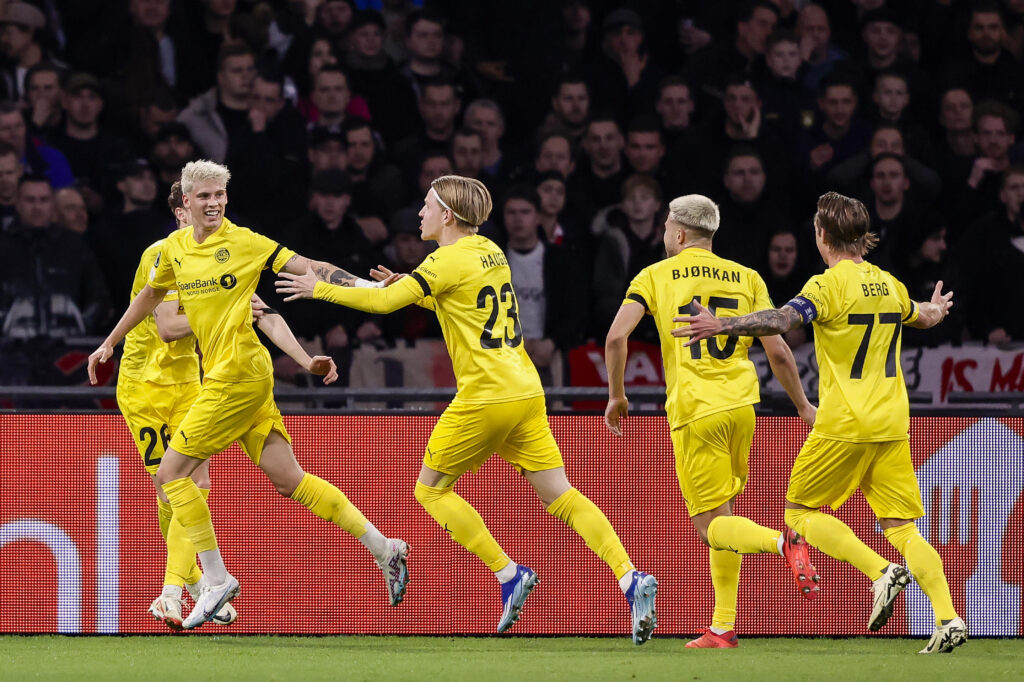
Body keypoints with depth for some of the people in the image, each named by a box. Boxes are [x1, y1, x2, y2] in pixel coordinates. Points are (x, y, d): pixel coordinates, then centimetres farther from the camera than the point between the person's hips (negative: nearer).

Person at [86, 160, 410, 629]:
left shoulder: (242, 242, -6)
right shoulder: (175, 248, 13)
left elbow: (305, 268, -5)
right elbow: (151, 295, 29)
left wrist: (365, 285, -14)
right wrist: (110, 342, 33)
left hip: (241, 372, -6)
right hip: (217, 375, 6)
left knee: (171, 472, -8)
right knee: (289, 480, 5)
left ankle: (216, 580, 0)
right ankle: (384, 548, 10)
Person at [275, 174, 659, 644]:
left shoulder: (450, 261, -10)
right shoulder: (489, 252, 14)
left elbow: (383, 302, -13)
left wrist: (319, 289, -2)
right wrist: (409, 289, 22)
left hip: (485, 396, -8)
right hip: (526, 391, 8)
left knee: (431, 489, 7)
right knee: (558, 495, 3)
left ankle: (509, 575, -1)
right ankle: (630, 578, -12)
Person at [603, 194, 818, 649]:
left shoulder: (656, 276, 5)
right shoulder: (747, 279, 12)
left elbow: (617, 337, -6)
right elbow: (778, 353, 7)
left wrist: (616, 396, 7)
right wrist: (803, 406, 19)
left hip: (693, 411, -4)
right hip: (740, 404, 4)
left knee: (712, 526, -2)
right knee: (721, 513, 17)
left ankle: (782, 542, -32)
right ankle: (723, 628, 14)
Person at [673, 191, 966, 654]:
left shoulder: (830, 283, -9)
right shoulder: (888, 284, 13)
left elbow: (783, 320, -27)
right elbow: (925, 318, 35)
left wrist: (721, 325, -32)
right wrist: (936, 308, 58)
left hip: (844, 425, -6)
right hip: (893, 425, 6)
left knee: (800, 512, 7)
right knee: (902, 527, 6)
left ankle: (882, 572, -13)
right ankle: (948, 620, -11)